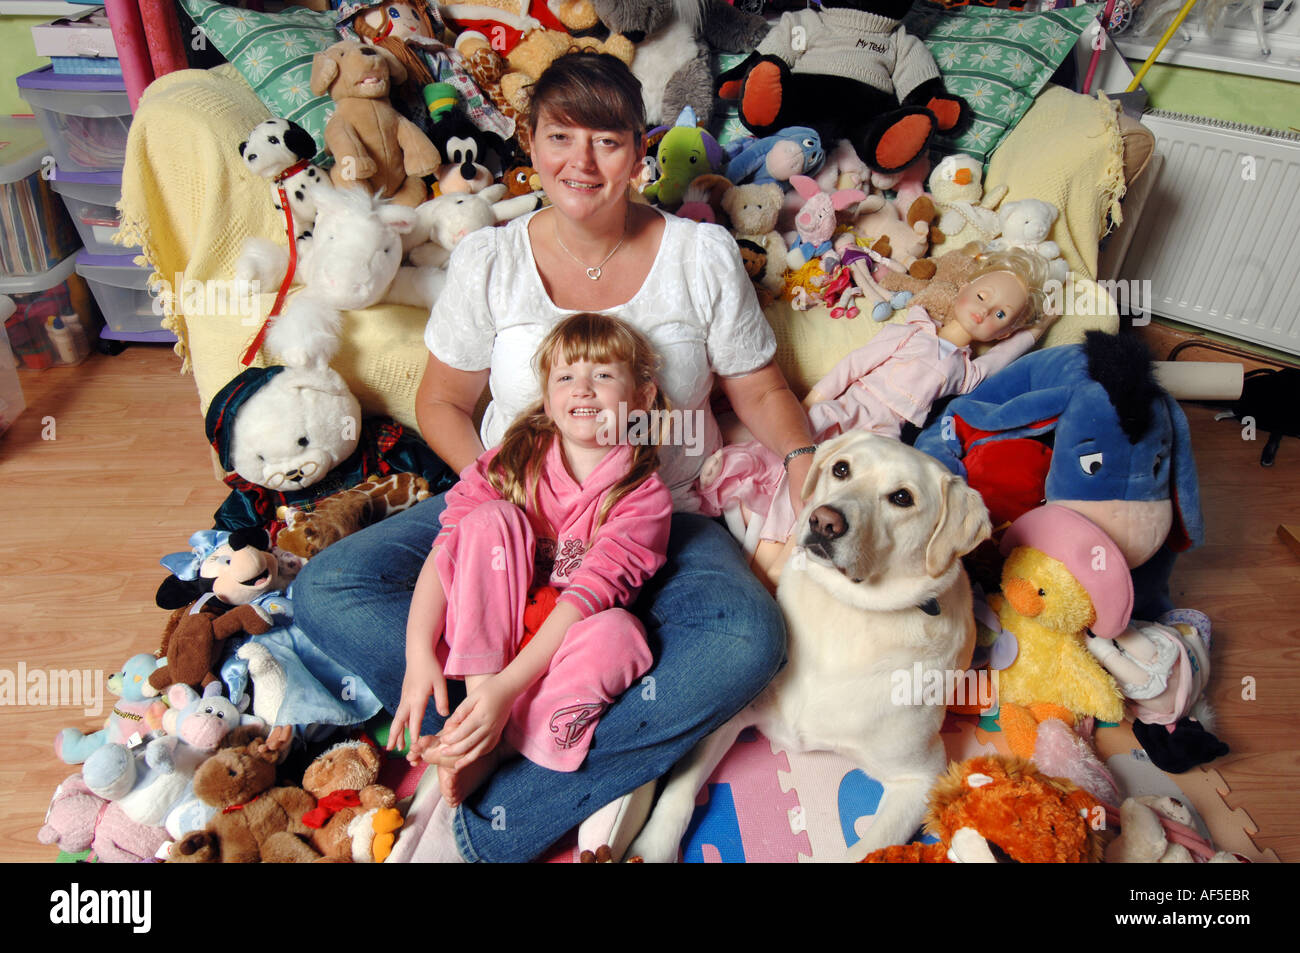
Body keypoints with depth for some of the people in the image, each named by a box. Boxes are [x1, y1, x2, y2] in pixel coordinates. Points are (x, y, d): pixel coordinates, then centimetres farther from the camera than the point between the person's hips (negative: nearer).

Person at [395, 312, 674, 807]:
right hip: (481, 639, 2)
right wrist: (419, 653, -23)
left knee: (620, 631, -33)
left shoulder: (646, 497, -11)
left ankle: (489, 747, -21)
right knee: (492, 517, -20)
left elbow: (591, 593, -21)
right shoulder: (513, 462, -2)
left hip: (561, 649, -1)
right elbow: (446, 549, -9)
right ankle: (477, 698, -26)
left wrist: (508, 685, -29)